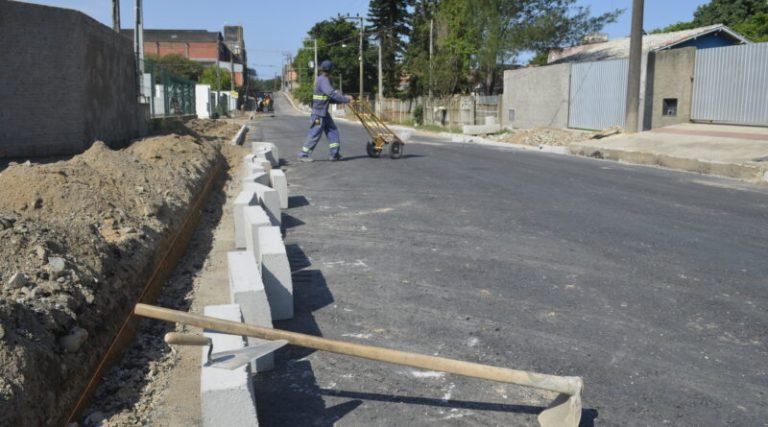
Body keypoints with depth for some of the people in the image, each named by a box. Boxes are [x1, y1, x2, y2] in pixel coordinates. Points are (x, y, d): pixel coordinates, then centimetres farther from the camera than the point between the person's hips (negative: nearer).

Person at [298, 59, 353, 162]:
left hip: (324, 112, 10)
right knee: (315, 134, -5)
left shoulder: (323, 80, 14)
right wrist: (346, 99, -22)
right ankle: (303, 155, 4)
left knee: (332, 131, 9)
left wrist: (343, 98, 6)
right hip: (319, 113, -10)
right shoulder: (323, 80, -17)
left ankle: (335, 154, 11)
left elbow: (329, 98, 15)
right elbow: (332, 94, -28)